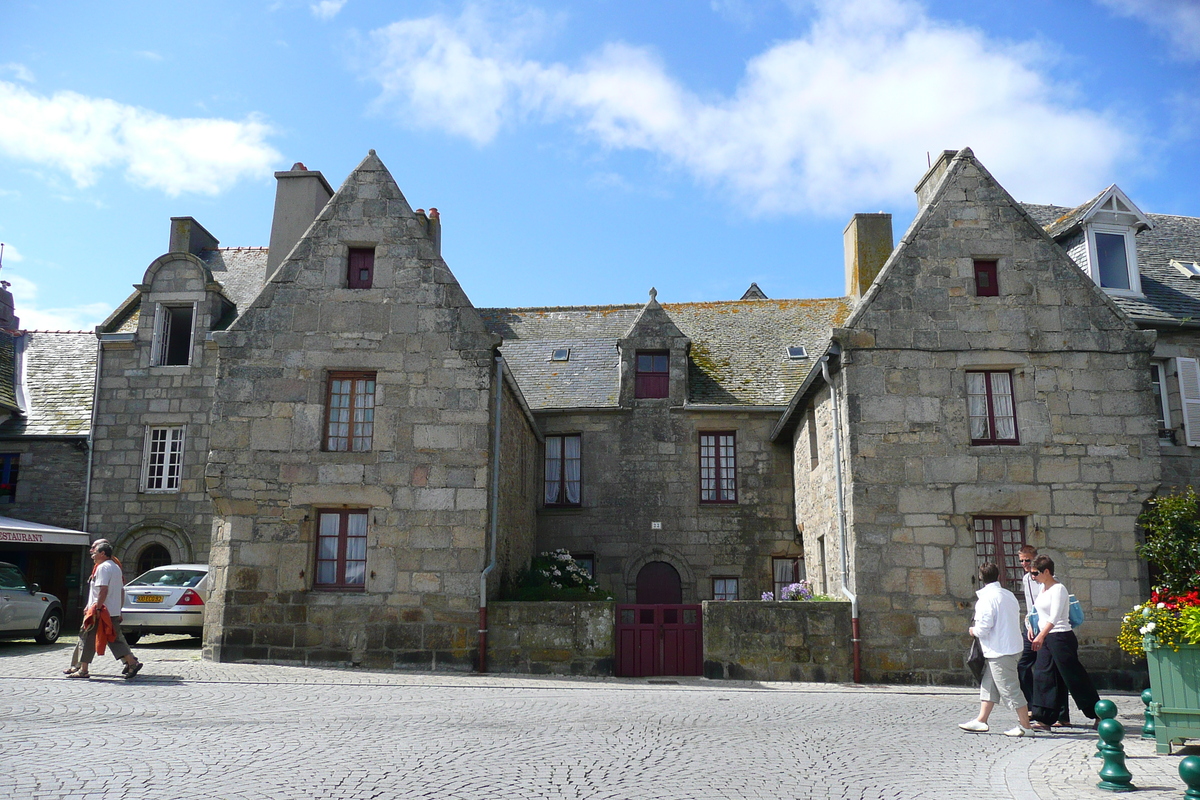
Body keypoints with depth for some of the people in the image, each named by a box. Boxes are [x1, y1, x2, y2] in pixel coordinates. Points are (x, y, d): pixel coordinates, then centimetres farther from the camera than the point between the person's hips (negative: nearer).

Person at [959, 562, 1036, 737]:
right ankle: (981, 721, 19)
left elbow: (983, 628, -22)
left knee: (1010, 688, -1)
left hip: (999, 651, -9)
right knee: (988, 685, 14)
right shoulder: (1009, 595, 8)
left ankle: (1025, 726, 5)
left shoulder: (986, 598, -17)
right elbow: (1017, 618, 16)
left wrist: (974, 631, 0)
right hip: (1011, 645, 9)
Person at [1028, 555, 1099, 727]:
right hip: (1045, 637, 9)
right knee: (1042, 675, 3)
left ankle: (1098, 714, 14)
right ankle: (1044, 718, 6)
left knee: (1073, 677, -1)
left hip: (1061, 637, -9)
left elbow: (1054, 617, -23)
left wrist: (1041, 636, -33)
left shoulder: (1058, 589, -13)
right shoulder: (1043, 588, 13)